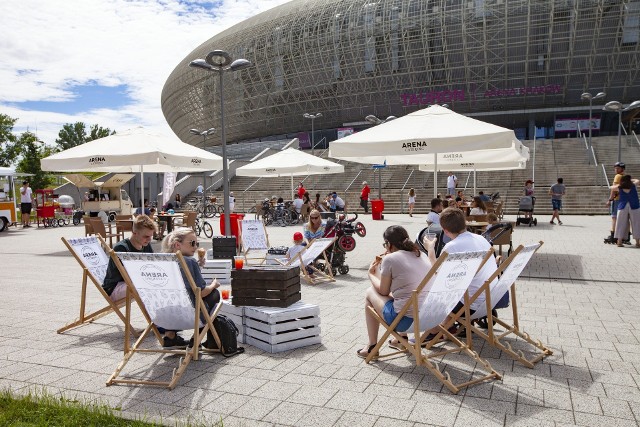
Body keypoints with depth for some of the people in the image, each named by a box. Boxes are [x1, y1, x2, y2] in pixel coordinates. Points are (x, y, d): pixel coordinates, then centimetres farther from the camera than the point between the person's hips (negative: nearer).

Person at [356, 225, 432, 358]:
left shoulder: (390, 259, -10)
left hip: (405, 320, -7)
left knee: (370, 292, 18)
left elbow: (383, 291, 2)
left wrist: (371, 274, 20)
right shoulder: (422, 255, 10)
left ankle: (372, 347, 22)